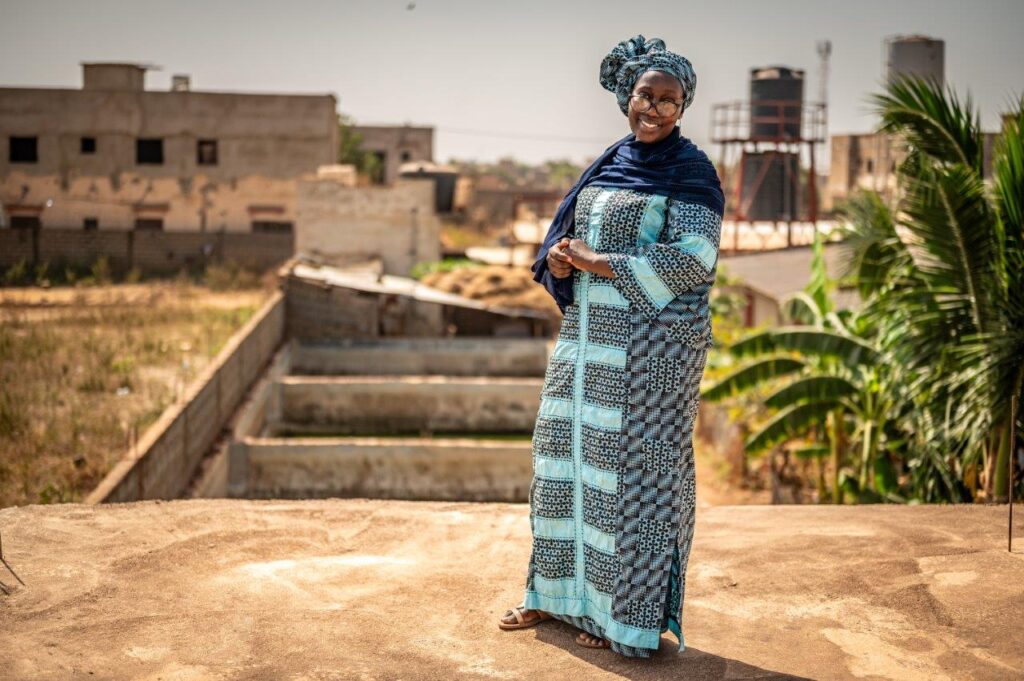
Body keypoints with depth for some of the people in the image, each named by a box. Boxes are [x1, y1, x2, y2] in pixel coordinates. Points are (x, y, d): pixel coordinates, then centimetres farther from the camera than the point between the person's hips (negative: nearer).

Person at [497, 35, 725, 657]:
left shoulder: (691, 171, -8)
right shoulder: (609, 163, 13)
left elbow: (694, 259, -18)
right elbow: (567, 233, 16)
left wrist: (600, 263, -17)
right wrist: (558, 258, -9)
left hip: (651, 339, -7)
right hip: (589, 335, 7)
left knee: (634, 462, -3)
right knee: (568, 451, 11)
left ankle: (627, 612, 9)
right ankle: (560, 593, 26)